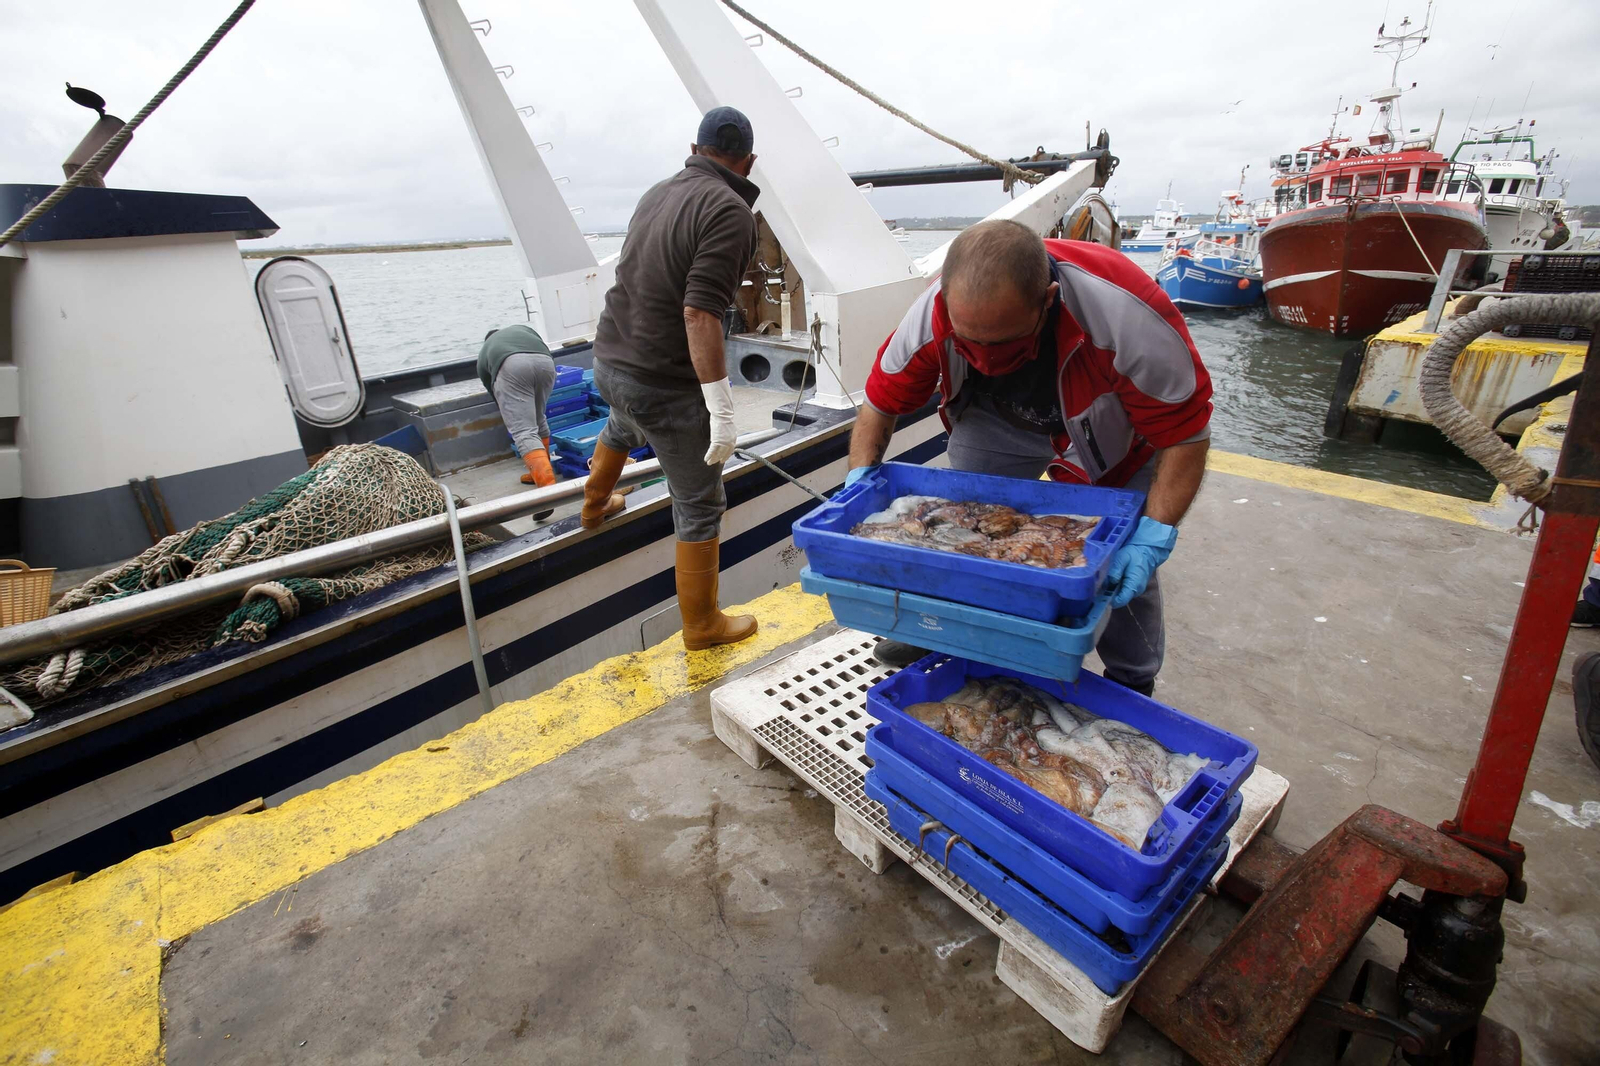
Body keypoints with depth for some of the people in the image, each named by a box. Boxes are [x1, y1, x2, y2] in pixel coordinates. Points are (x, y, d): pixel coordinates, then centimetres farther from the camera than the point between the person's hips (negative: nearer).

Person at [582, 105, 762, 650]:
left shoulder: (659, 193, 8)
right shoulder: (730, 212, -16)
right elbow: (699, 314, -26)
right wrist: (721, 406, -25)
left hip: (609, 359, 8)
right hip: (663, 385, -8)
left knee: (622, 428, 39)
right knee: (699, 507, 6)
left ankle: (594, 506, 64)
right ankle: (702, 625, 20)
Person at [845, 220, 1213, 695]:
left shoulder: (1129, 317, -41)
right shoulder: (931, 315, -32)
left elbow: (1186, 433, -31)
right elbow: (880, 402, -17)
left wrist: (1154, 536, -38)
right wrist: (859, 479, -27)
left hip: (1114, 433, -2)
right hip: (997, 419, 3)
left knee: (1125, 563, -3)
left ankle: (1133, 687, 20)